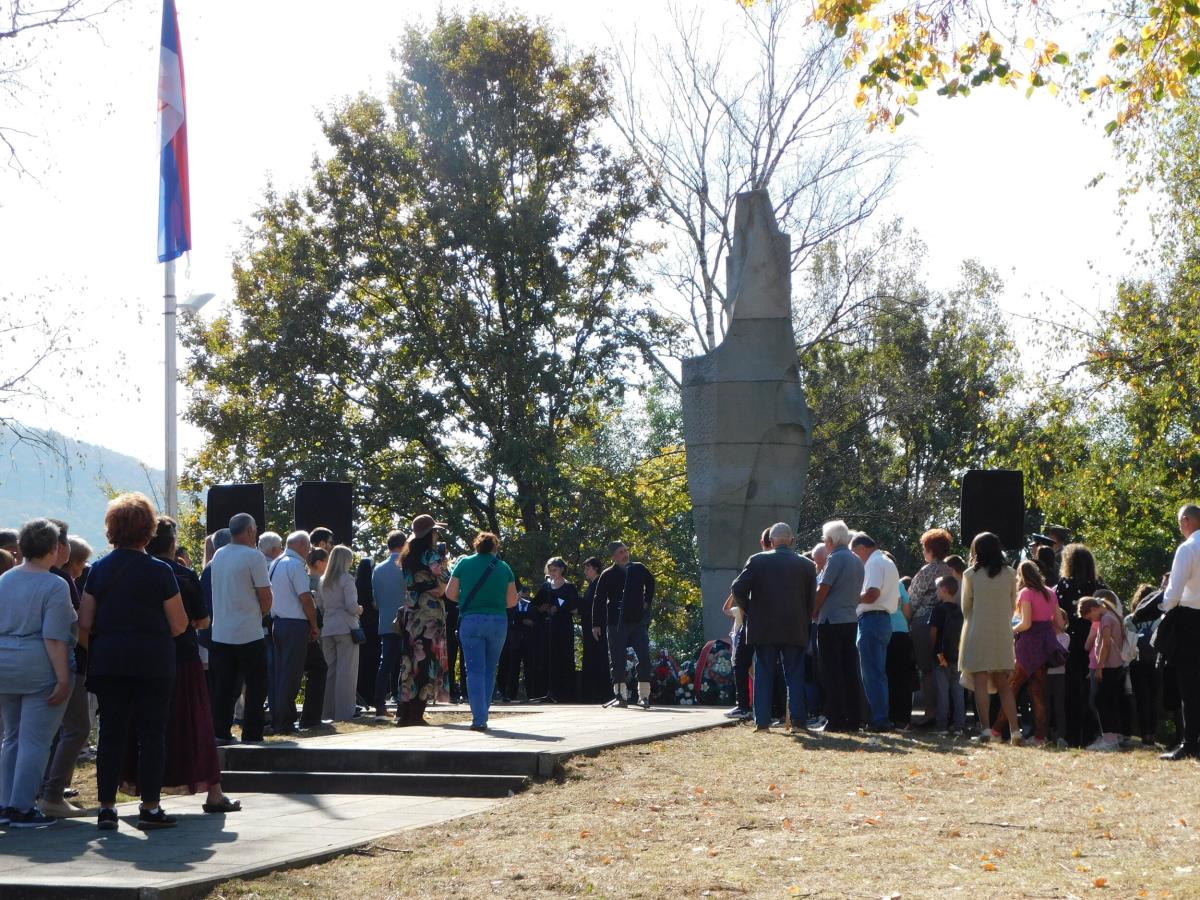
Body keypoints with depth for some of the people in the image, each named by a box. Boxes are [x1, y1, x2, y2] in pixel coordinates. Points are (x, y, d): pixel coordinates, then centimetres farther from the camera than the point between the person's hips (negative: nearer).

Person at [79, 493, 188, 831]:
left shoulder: (99, 570, 2)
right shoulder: (160, 572, -8)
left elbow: (85, 623, 2)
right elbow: (178, 625, -6)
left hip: (108, 660, 3)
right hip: (152, 662, -3)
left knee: (111, 733, 8)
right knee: (151, 733, 4)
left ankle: (106, 808, 7)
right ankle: (150, 808, 3)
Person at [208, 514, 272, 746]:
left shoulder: (218, 556, 10)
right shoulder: (254, 557, -11)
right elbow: (266, 597, -11)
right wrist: (263, 611, 10)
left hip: (220, 633, 6)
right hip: (248, 633, -6)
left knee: (224, 686, 9)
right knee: (256, 686, 2)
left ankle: (220, 733, 8)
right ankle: (251, 734, 0)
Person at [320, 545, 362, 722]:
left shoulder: (323, 580, 10)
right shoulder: (346, 579, -8)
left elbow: (321, 607, 14)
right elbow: (351, 606, -14)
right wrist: (359, 610, 6)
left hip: (327, 629, 6)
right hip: (345, 628, -6)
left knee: (331, 670, 12)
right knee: (346, 671, -2)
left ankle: (329, 711, 13)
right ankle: (344, 712, -4)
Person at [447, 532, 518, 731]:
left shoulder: (465, 563, 2)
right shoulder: (503, 567, 5)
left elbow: (450, 593, 2)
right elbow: (512, 600, 6)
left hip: (471, 620, -1)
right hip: (498, 621, 1)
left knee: (475, 670, -3)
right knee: (490, 670, 13)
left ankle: (479, 719, -12)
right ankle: (482, 714, 15)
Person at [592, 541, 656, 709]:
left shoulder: (639, 569, 5)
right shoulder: (608, 575, -1)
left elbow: (650, 582, 25)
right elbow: (599, 600, -1)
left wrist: (647, 602, 13)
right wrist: (596, 624, -4)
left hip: (638, 620, 2)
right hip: (617, 624, -2)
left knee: (644, 657, -4)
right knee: (617, 659, -1)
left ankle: (644, 695, 1)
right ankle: (620, 696, 5)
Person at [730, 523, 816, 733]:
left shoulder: (757, 561, -3)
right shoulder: (807, 565, 1)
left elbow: (738, 589, -8)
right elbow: (812, 600, 1)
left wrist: (749, 611, 6)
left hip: (763, 628, -1)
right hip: (796, 629, 1)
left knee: (763, 676, 5)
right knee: (795, 676, 6)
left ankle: (762, 721, 1)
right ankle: (798, 721, 1)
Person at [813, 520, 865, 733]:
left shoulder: (836, 559, -12)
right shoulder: (857, 561, 14)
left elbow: (823, 590, -12)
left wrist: (813, 612, 0)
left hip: (831, 621, -8)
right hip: (851, 620, 8)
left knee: (831, 673, -5)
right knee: (850, 671, 8)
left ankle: (836, 720, -8)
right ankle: (852, 719, 7)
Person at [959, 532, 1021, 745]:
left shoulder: (971, 574, -4)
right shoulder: (1009, 573, 4)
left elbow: (966, 607, 3)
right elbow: (1012, 605, 11)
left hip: (978, 633, -3)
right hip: (1002, 633, 3)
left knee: (980, 683, -3)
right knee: (1004, 685, 8)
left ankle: (986, 729, -11)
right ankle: (1015, 730, 1)